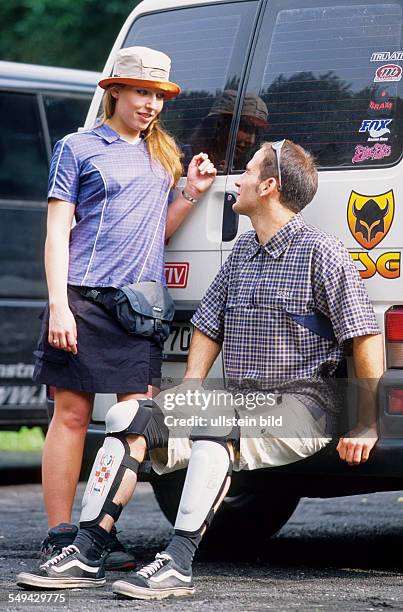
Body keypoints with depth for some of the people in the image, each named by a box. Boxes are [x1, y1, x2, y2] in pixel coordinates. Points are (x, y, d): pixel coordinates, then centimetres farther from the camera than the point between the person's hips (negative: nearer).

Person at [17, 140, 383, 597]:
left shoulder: (321, 253, -7)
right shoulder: (242, 251, 16)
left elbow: (367, 338, -10)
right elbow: (208, 328, 23)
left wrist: (367, 426, -15)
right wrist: (188, 392, 8)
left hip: (300, 406, -7)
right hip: (238, 401, 7)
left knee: (216, 423, -37)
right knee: (127, 417, -10)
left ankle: (178, 564, -40)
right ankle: (86, 557, -14)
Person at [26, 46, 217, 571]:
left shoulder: (162, 155, 20)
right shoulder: (79, 148, 5)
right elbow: (57, 232, 0)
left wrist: (191, 194, 8)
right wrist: (58, 305, -10)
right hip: (84, 297, -5)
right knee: (72, 414, -3)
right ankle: (59, 537, 0)